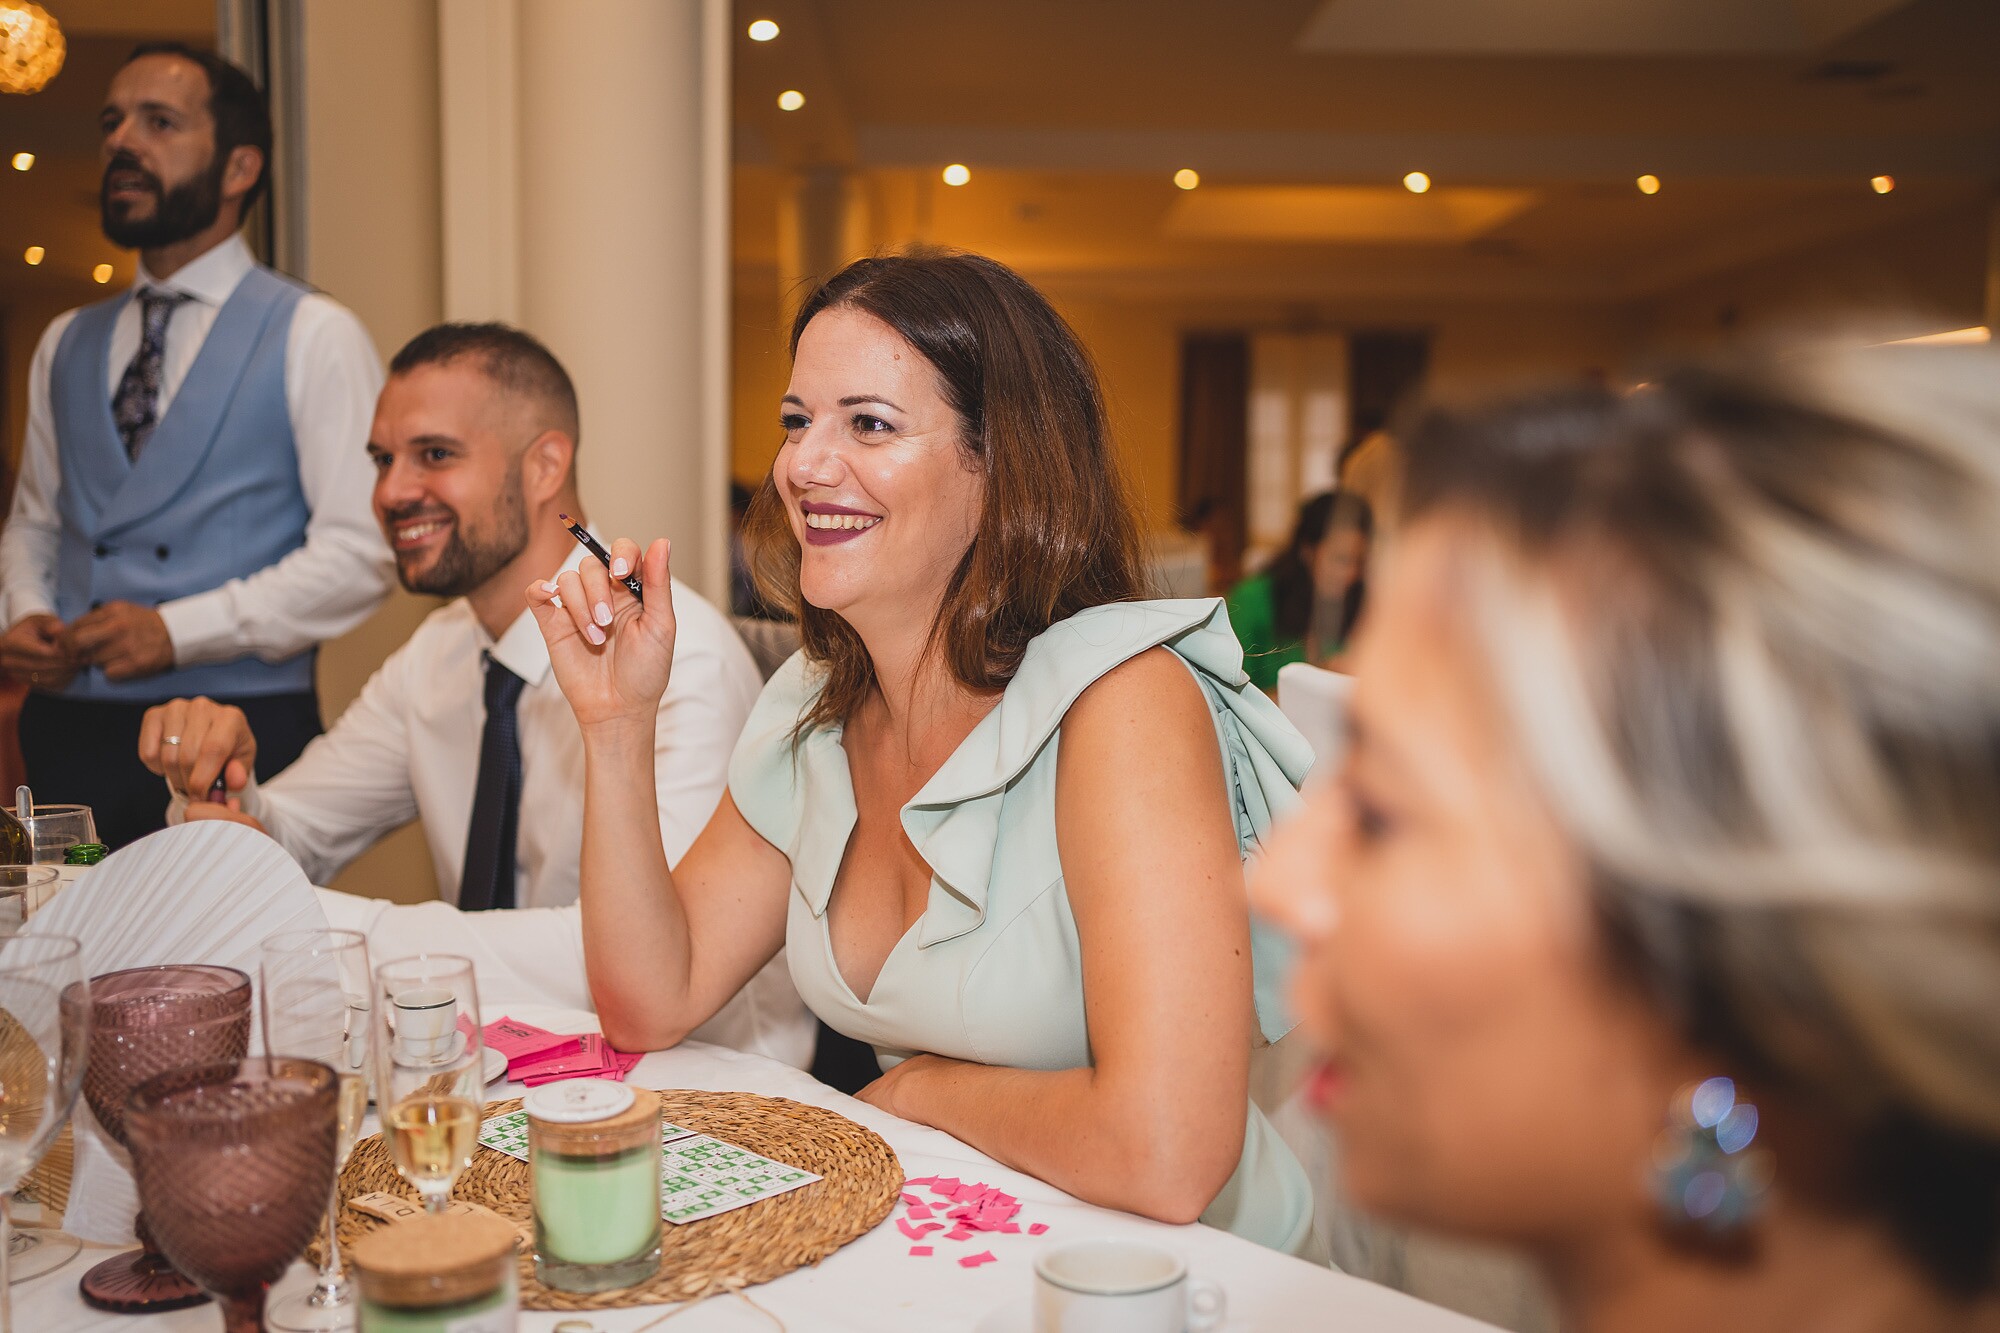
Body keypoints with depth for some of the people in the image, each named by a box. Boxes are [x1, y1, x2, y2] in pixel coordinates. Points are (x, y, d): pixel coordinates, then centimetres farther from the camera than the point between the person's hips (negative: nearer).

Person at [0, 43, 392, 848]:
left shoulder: (313, 337, -3)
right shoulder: (65, 346, 16)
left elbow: (359, 552, -11)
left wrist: (177, 630, -17)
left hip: (243, 730, -5)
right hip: (70, 735, 5)